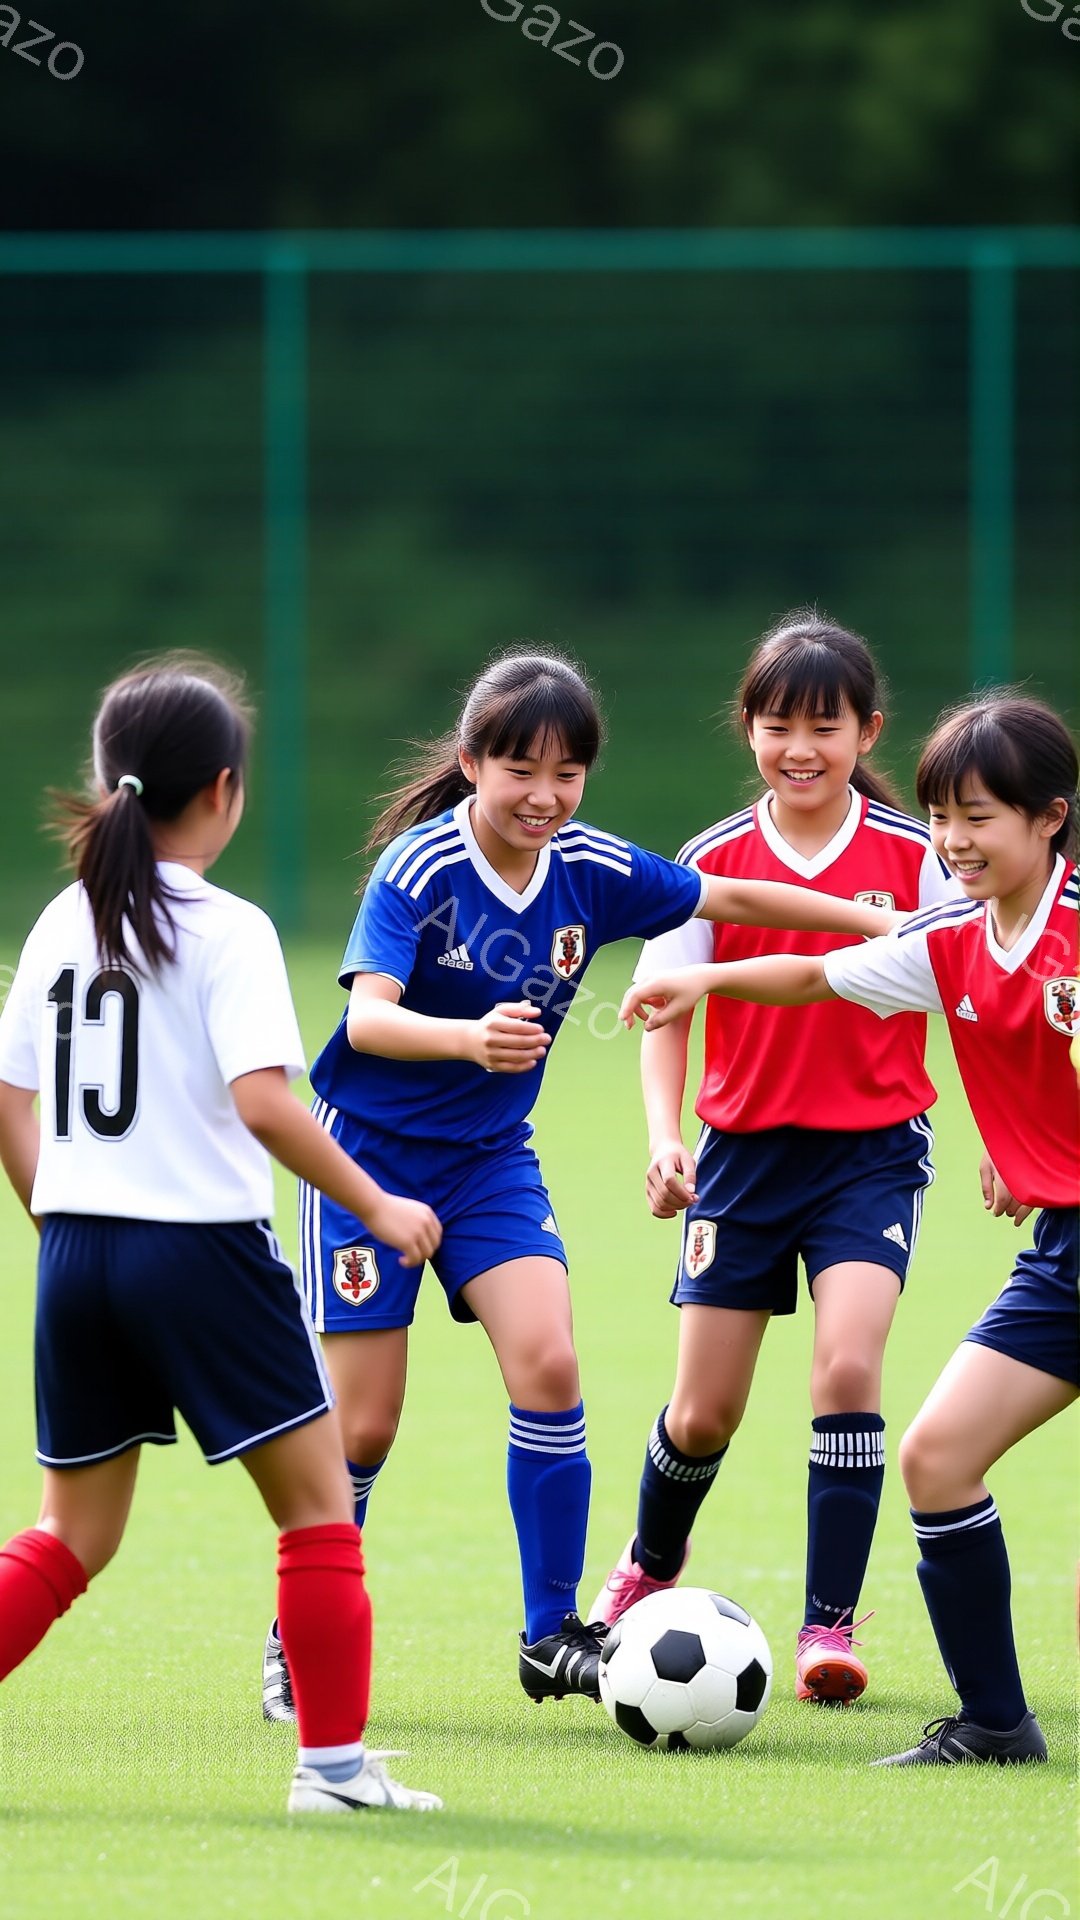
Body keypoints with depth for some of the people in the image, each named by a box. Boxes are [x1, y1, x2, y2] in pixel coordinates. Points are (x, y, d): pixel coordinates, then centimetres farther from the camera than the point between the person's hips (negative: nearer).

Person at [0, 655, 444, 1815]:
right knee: (318, 1502, 6)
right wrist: (378, 1207, -11)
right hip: (202, 1244, -6)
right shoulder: (226, 931, -10)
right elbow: (262, 1102, -20)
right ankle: (334, 1759, 4)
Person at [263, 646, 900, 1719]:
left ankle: (552, 1637, -5)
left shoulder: (590, 872, -5)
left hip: (490, 1156, 4)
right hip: (372, 1149, -4)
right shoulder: (419, 867, -20)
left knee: (547, 1367, -15)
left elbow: (729, 898, 9)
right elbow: (366, 1017, -33)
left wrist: (888, 924, 12)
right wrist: (470, 1038, -52)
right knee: (362, 1425, -4)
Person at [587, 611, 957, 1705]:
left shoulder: (914, 856, -5)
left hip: (873, 1150, -1)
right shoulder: (714, 863, -2)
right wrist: (663, 1137, -13)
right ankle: (651, 1564, 39)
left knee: (847, 1363, -20)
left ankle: (828, 1623, -12)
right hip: (746, 1150, 2)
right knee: (705, 1409, 7)